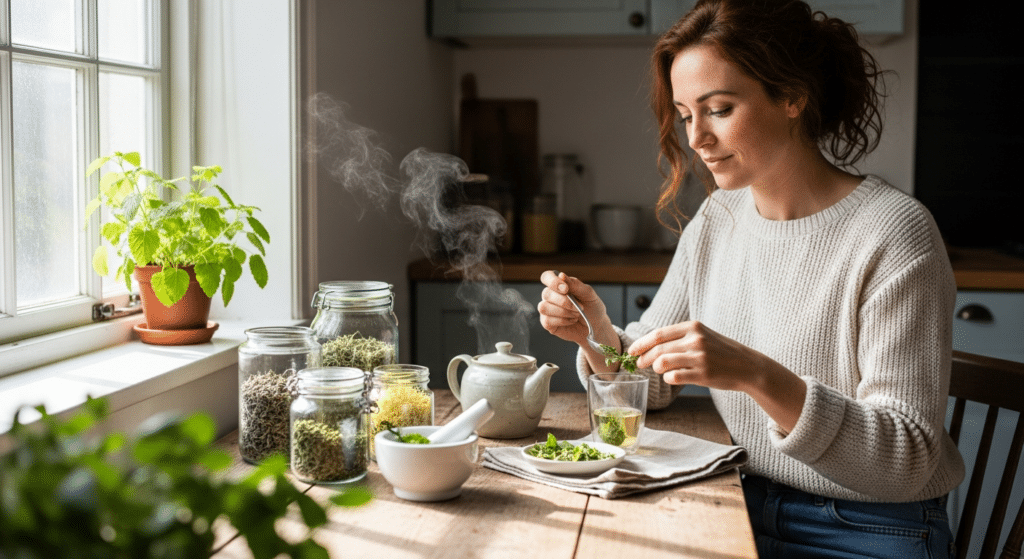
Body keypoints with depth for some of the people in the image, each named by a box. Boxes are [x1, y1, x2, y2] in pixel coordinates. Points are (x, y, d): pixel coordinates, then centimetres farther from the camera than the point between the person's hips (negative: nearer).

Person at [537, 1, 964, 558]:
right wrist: (597, 334, -13)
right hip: (744, 511, 5)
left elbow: (909, 458, -21)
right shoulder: (716, 220, 3)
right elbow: (650, 384, 8)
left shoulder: (894, 234, -17)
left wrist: (760, 376, -34)